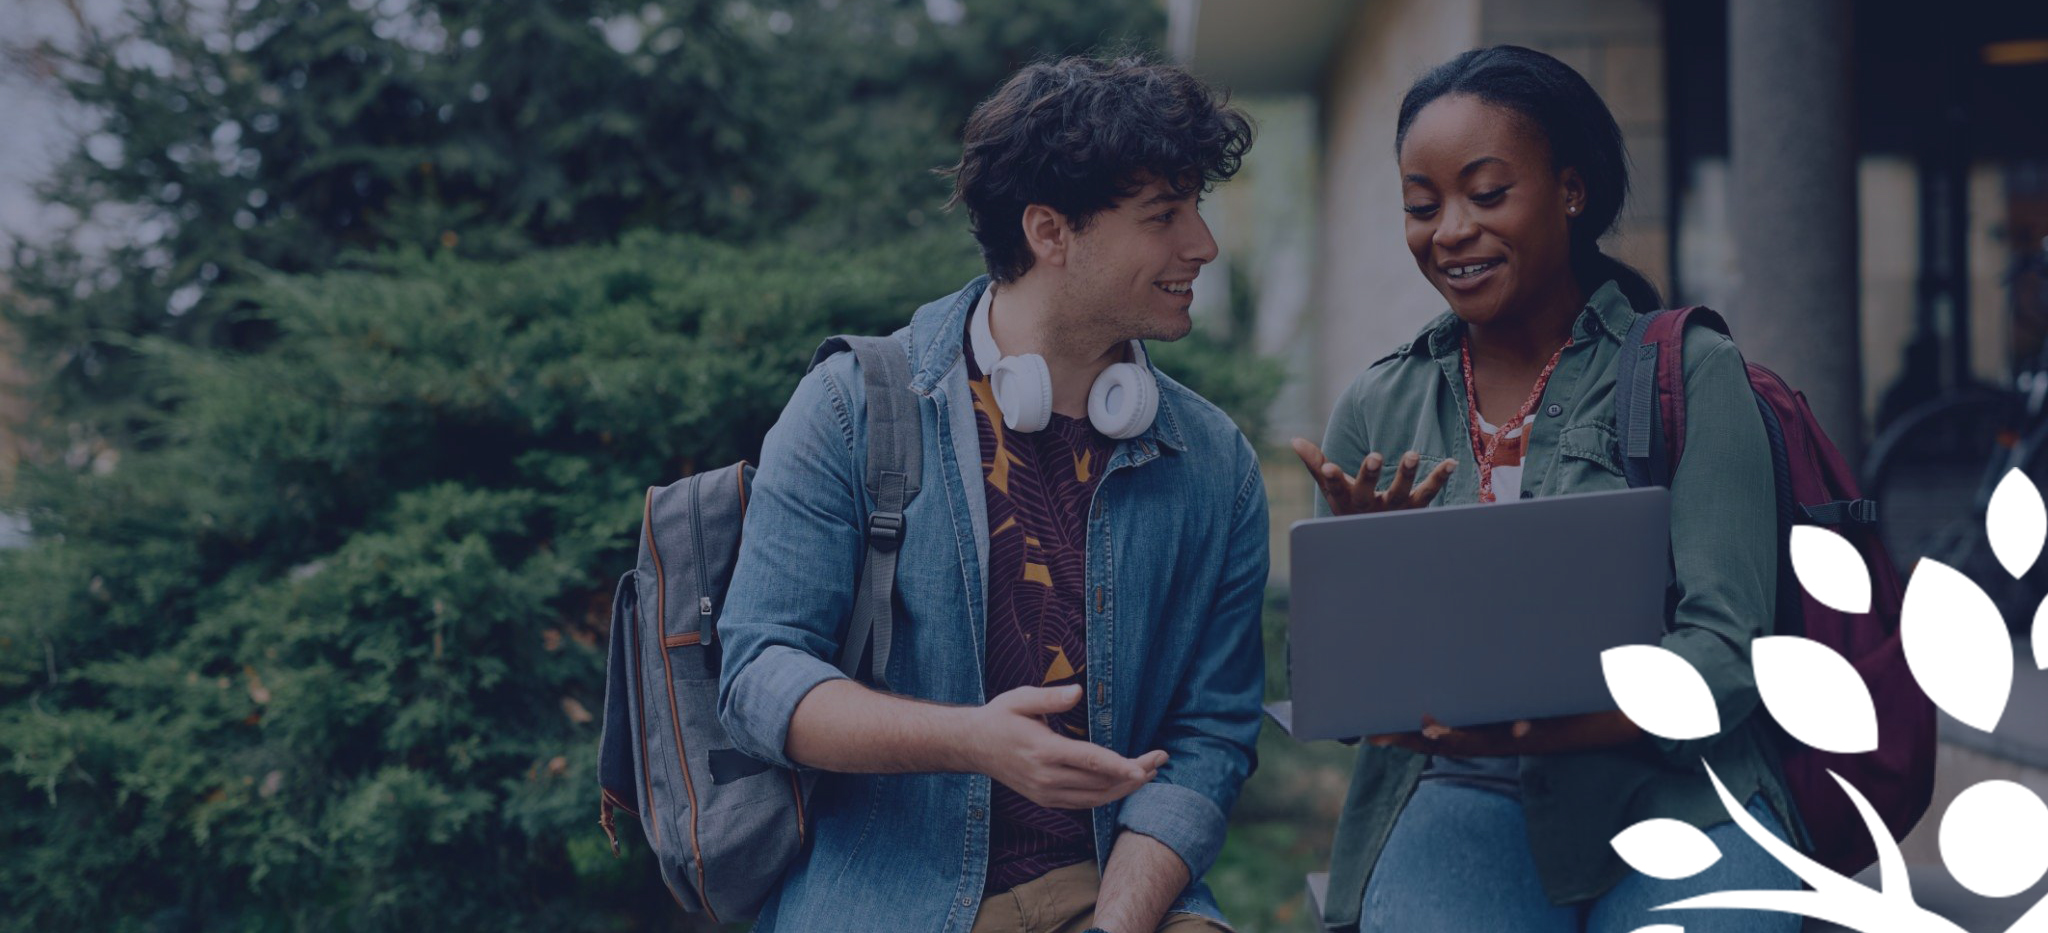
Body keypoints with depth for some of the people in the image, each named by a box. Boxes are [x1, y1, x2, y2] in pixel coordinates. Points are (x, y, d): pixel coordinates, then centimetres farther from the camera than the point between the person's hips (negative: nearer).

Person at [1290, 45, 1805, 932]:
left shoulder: (1693, 374, 3)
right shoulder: (1376, 410, 12)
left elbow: (1725, 651, -7)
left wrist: (1536, 721, -24)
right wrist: (1361, 564, -12)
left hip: (1672, 791, -1)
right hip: (1460, 797, 2)